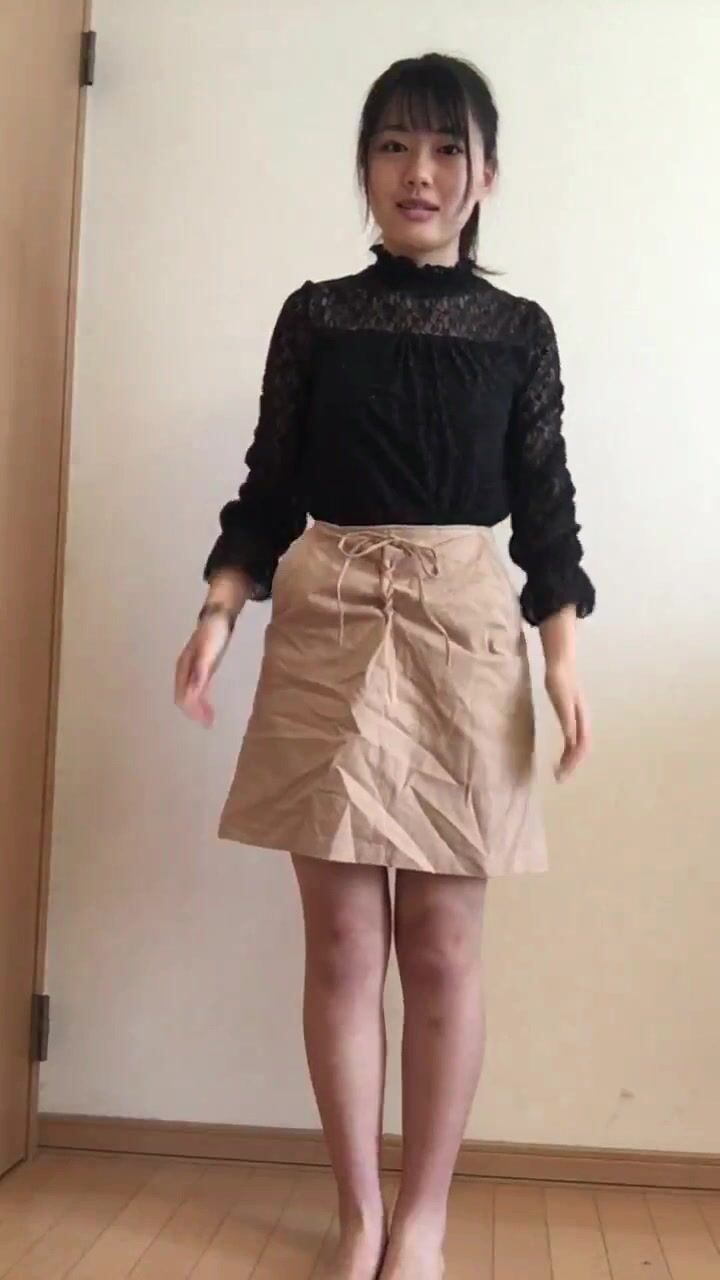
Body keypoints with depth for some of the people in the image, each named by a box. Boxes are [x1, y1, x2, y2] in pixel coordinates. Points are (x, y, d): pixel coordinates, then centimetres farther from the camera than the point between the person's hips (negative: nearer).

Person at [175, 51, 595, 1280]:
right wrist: (217, 612, -7)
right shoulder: (315, 315, 8)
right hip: (326, 629, 1)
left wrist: (564, 655, -2)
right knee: (342, 940, 3)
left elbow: (544, 506, 7)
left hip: (465, 632, 0)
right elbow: (268, 486, 7)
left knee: (443, 944, 3)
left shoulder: (520, 330, 8)